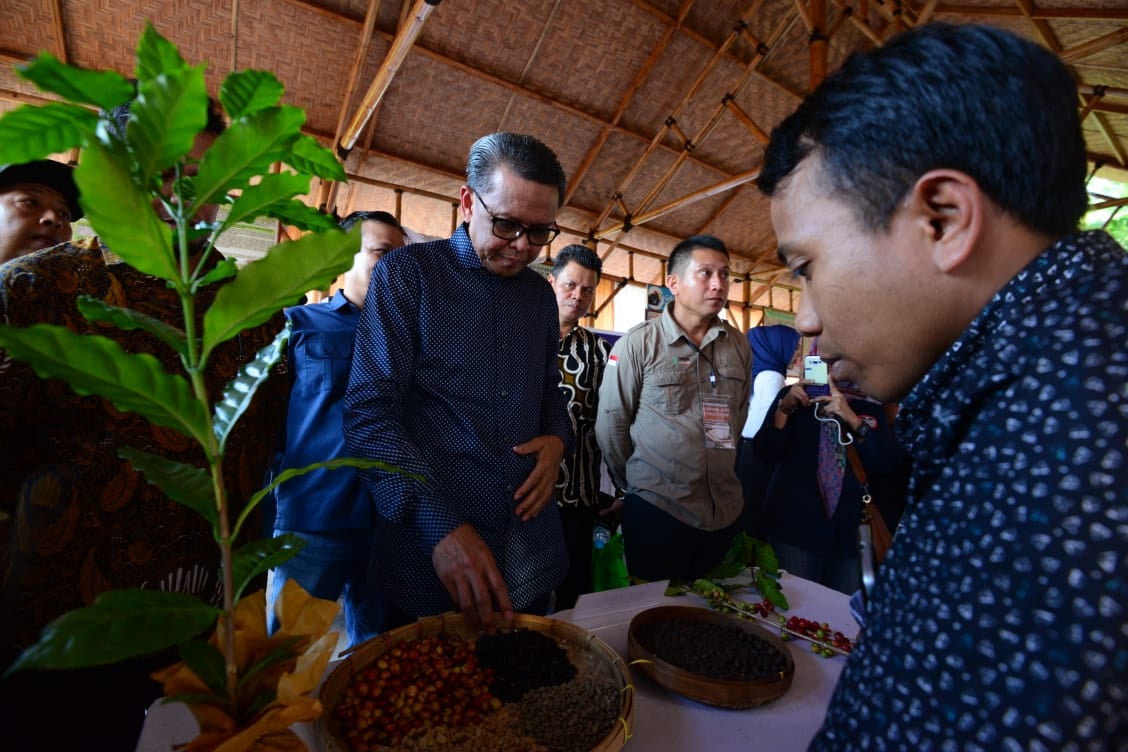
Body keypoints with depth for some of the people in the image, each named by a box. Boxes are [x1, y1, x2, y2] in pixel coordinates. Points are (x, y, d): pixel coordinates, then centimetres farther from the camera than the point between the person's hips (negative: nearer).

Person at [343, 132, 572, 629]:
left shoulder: (540, 294, 8)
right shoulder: (406, 274, -8)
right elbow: (370, 413, -14)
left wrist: (557, 438, -4)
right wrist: (441, 527, -24)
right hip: (431, 553, -4)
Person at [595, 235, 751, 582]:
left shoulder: (739, 345, 3)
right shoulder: (638, 343, -11)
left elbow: (739, 415, 12)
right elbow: (610, 425, -7)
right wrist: (637, 486, 2)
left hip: (726, 512, 5)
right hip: (657, 513, -4)